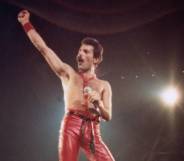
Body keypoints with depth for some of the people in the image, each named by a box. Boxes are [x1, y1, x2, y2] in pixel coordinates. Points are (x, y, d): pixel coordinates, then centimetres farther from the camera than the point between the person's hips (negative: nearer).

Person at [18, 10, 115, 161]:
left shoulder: (104, 85, 17)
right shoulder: (68, 73, 16)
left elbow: (108, 116, 10)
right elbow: (43, 48, 13)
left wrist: (98, 104, -11)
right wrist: (26, 23, 13)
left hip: (92, 130, 1)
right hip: (71, 125, -1)